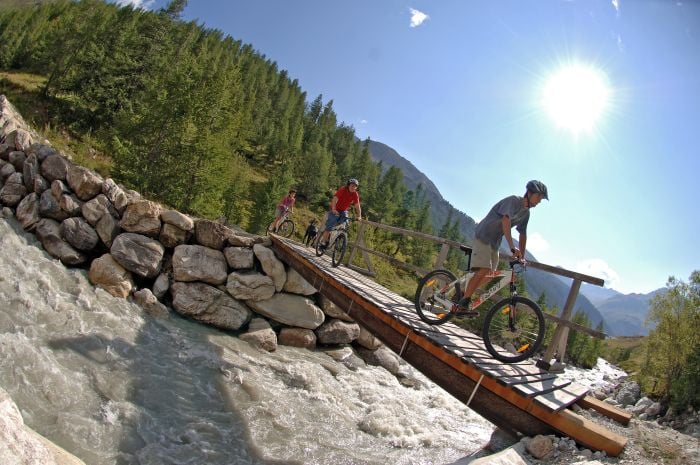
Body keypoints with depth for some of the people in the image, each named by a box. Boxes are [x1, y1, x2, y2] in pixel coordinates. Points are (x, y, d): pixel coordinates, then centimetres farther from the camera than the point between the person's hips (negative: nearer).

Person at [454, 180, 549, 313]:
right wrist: (512, 247, -41)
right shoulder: (514, 200, -16)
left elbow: (523, 234, 18)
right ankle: (462, 304, -18)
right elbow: (506, 220, -32)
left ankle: (463, 294, 18)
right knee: (484, 270, -21)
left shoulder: (526, 213, 11)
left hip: (495, 242, 9)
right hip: (484, 236, -9)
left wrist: (522, 256, 13)